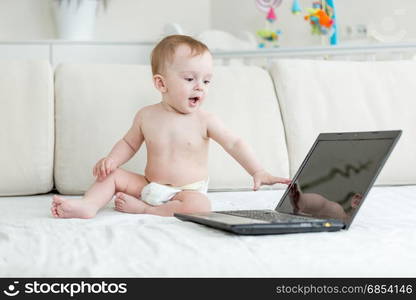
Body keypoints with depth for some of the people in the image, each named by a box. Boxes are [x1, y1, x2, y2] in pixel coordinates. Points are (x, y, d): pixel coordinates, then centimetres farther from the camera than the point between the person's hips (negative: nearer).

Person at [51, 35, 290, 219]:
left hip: (187, 190, -3)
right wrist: (111, 159, -7)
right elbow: (129, 143, 13)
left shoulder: (205, 121, -8)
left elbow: (234, 144, -8)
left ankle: (143, 209, -24)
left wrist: (258, 172, -19)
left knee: (200, 206, -35)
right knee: (111, 174, -6)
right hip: (150, 185, 3)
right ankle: (88, 205, -28)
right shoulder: (147, 116, -1)